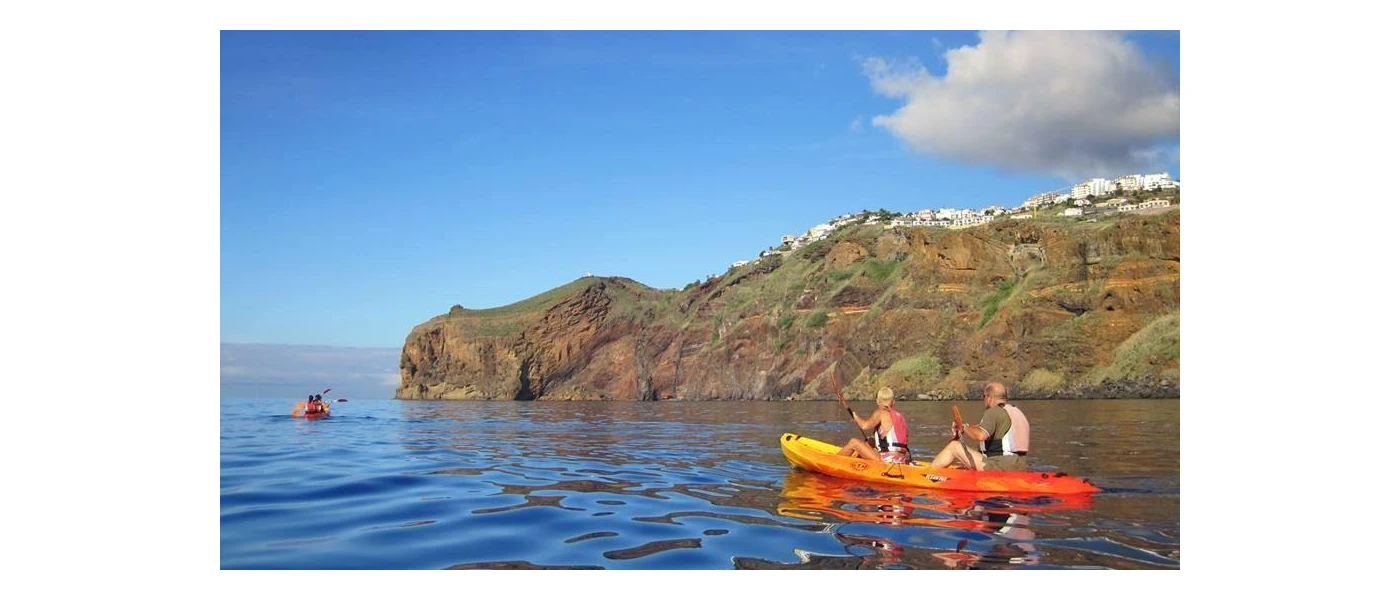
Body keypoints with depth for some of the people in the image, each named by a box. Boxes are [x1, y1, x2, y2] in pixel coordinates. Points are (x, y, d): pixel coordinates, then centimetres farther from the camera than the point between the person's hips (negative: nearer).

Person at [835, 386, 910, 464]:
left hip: (887, 460, -8)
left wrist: (855, 418, 2)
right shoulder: (899, 416, 17)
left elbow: (865, 425, -19)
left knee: (854, 442, 3)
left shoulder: (881, 413, -4)